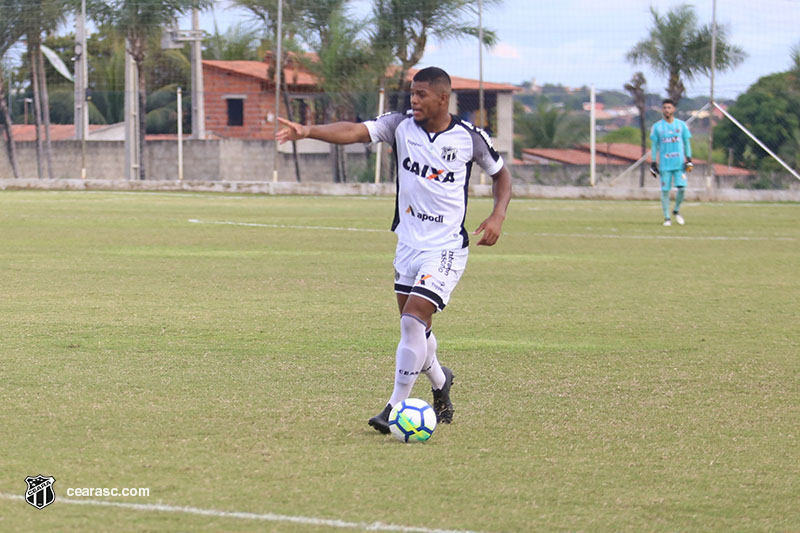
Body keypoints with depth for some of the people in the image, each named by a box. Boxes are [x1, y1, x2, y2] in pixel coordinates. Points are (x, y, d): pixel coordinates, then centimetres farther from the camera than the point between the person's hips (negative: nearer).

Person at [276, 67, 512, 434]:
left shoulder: (470, 138, -7)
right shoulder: (401, 126, -3)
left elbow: (500, 174, 10)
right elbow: (354, 132, -18)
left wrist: (498, 216, -7)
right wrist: (307, 131, -33)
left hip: (445, 248, -4)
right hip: (408, 242, 5)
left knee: (413, 320, -17)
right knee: (415, 327, 13)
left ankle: (397, 408, -9)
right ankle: (440, 383, 42)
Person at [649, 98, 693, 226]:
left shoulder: (681, 125, 7)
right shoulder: (657, 127, 4)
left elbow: (687, 143, 12)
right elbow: (655, 145, 7)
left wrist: (689, 160, 4)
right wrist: (653, 163, 2)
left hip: (680, 163, 1)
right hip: (664, 164, -1)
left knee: (681, 187, -10)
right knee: (665, 190, -3)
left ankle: (676, 211, 14)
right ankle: (667, 217, 6)